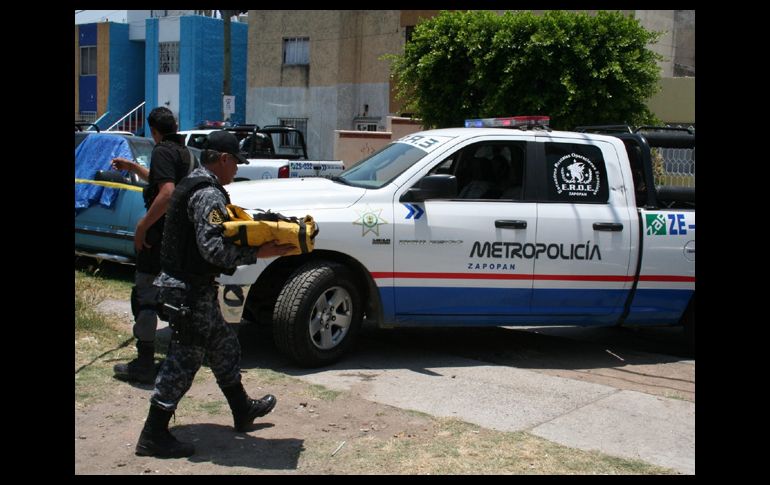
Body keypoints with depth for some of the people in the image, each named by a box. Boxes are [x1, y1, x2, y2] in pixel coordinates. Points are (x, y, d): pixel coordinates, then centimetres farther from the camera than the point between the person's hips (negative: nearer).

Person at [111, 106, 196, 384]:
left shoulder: (162, 151, -14)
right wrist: (132, 167, 35)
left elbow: (167, 192, -28)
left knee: (144, 297, -6)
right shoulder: (183, 152, 15)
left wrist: (142, 226, -23)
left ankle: (144, 365, -6)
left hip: (160, 234, -9)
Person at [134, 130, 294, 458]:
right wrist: (257, 253, -24)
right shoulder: (209, 195, -20)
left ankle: (242, 410, 36)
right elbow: (213, 248, -28)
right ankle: (154, 436, 6)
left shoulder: (192, 184, 13)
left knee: (224, 346, 21)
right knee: (184, 359, -3)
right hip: (191, 291, -11)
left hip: (184, 285, 11)